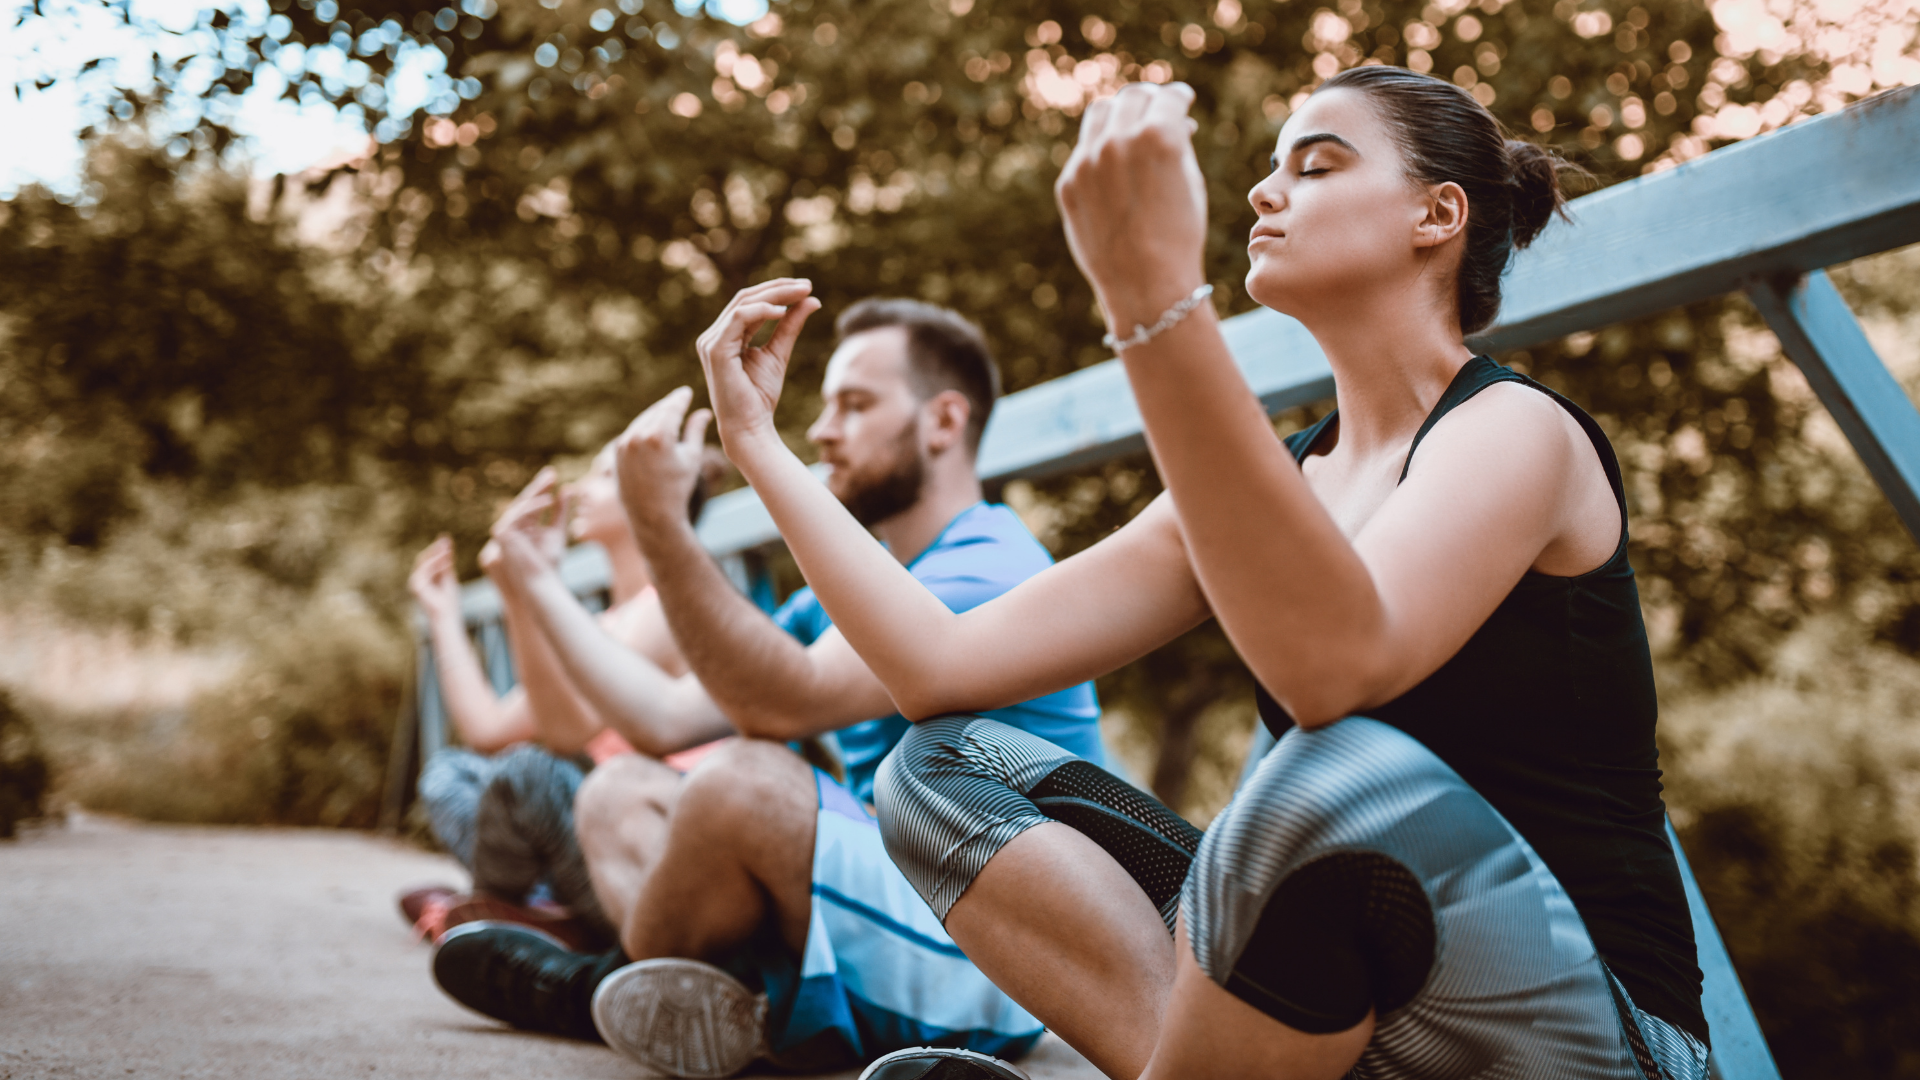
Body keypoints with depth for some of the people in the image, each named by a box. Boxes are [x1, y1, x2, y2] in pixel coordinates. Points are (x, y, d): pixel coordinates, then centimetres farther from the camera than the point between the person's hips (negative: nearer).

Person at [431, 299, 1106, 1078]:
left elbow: (783, 703, -28)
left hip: (987, 967, -9)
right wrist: (538, 585, 16)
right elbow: (667, 719, 12)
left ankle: (600, 990, -5)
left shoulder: (989, 570, -14)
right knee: (616, 793, 10)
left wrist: (658, 520, -29)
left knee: (747, 782, -32)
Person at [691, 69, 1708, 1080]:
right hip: (1350, 995, 6)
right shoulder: (1265, 485, 10)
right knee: (940, 767, -3)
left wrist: (1154, 292, -38)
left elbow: (1336, 665, -33)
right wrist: (757, 439, 7)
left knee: (1345, 775, -38)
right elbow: (943, 669, 4)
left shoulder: (1517, 428, -10)